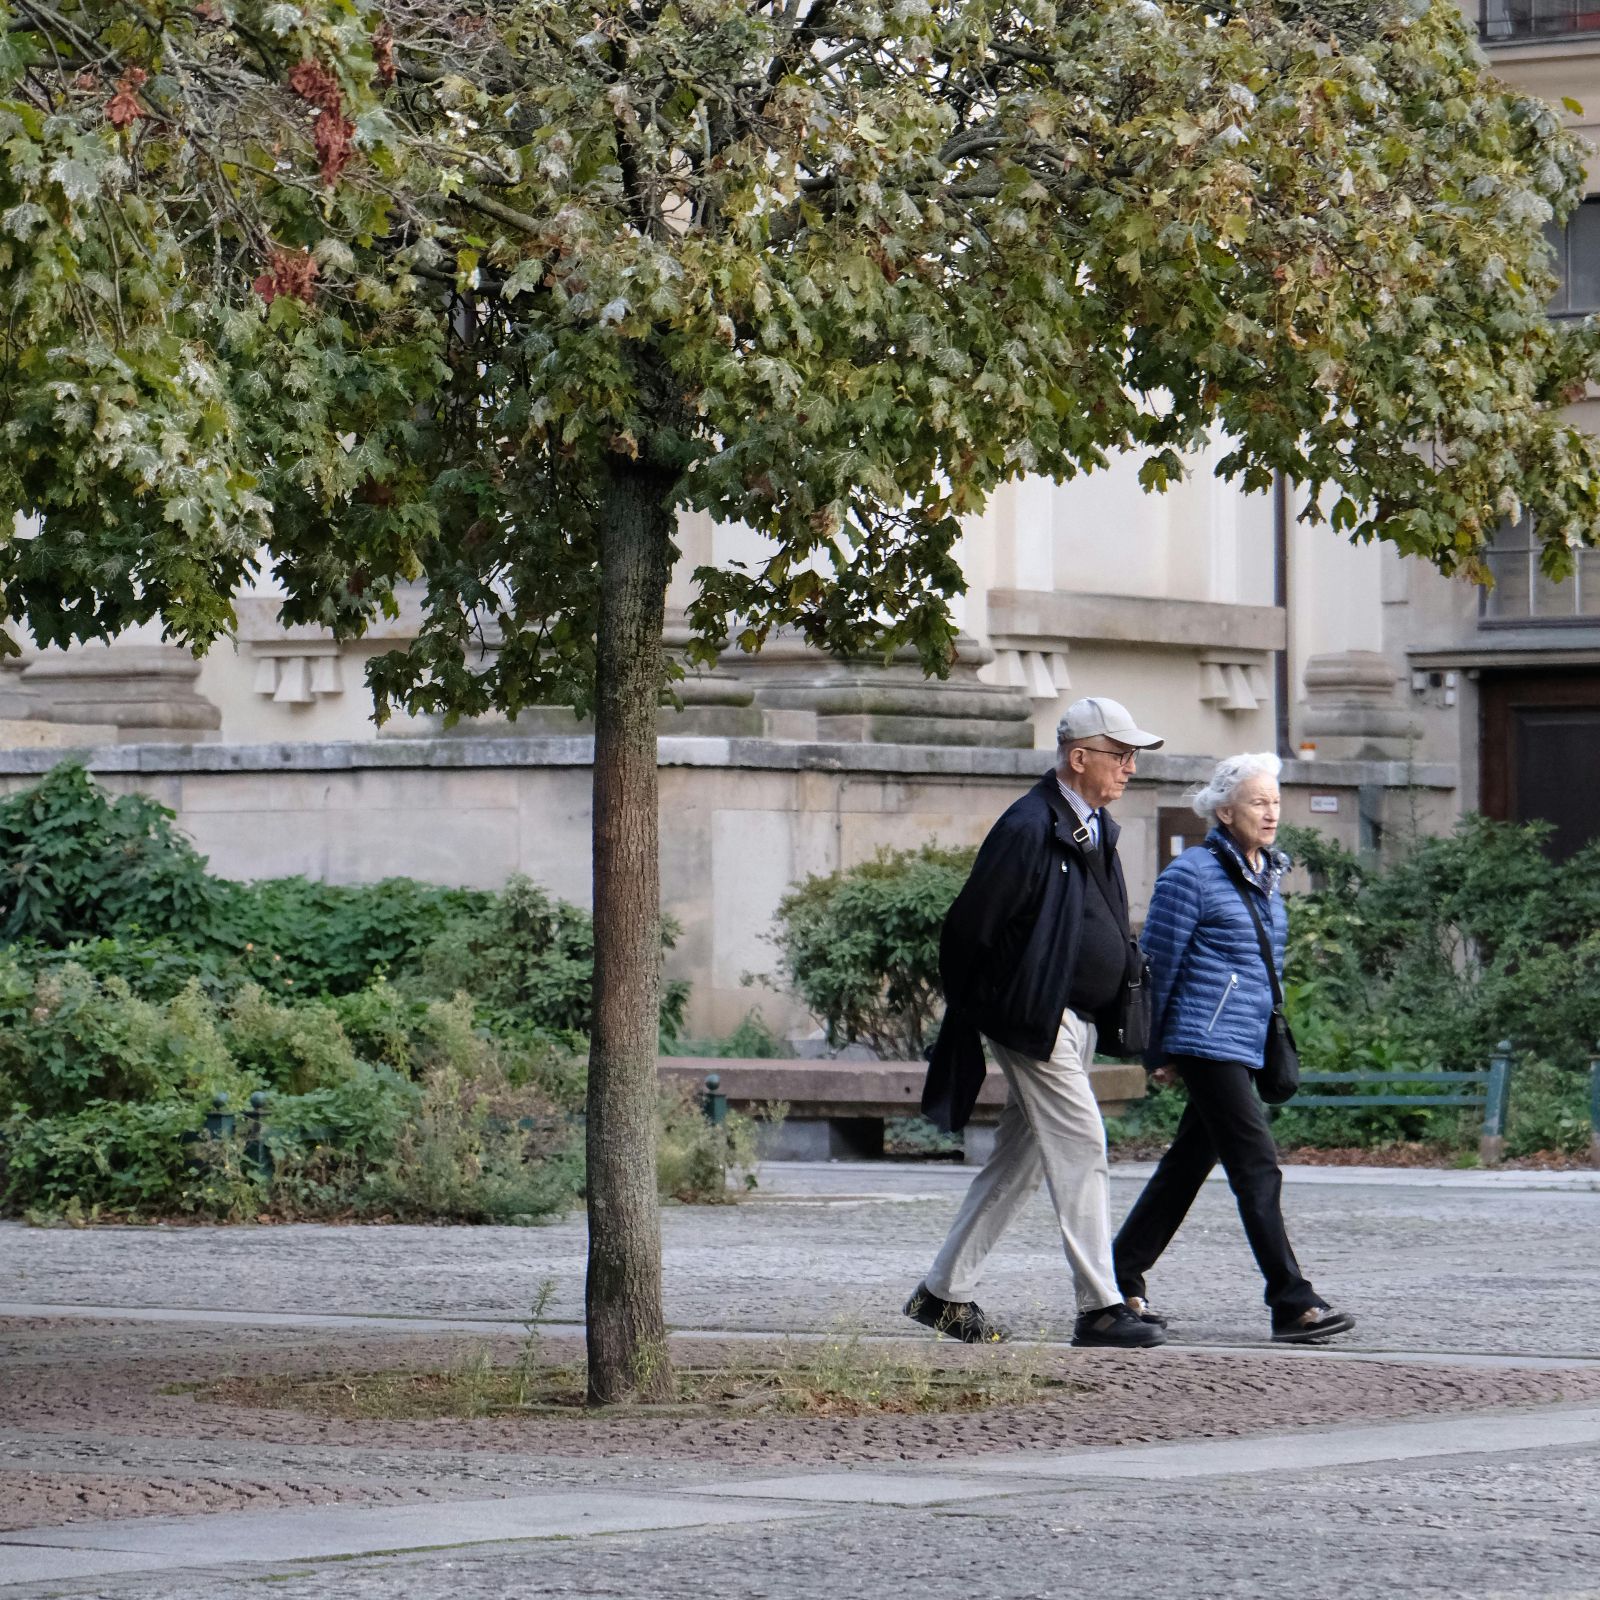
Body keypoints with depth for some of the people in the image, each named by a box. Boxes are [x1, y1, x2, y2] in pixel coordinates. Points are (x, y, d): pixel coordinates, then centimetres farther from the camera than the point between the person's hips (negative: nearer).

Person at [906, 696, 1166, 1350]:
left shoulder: (1097, 828, 15)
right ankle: (1099, 1307, -11)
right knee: (1081, 1146, -12)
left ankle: (943, 1292, 19)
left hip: (1076, 1019, 10)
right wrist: (972, 1013, -5)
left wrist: (1128, 966, 10)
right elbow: (968, 926, -12)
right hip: (1034, 1019, -10)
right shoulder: (1028, 829, -15)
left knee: (1019, 1161, 12)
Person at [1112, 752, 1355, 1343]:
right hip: (1208, 1044, -8)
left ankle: (1121, 1278, 23)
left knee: (1187, 1164, 13)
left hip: (1246, 1047, 8)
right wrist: (1157, 1051, -5)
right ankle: (1292, 1304, -13)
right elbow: (1159, 963, -7)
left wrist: (1276, 1046, 22)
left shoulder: (1265, 875, 15)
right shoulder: (1193, 873, -10)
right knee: (1257, 1168, -11)